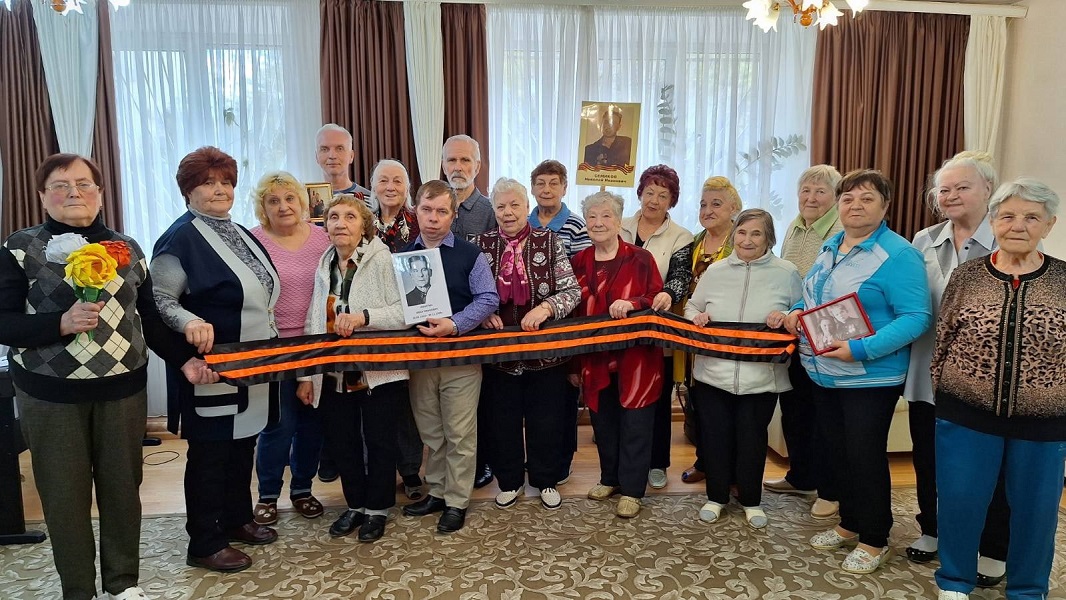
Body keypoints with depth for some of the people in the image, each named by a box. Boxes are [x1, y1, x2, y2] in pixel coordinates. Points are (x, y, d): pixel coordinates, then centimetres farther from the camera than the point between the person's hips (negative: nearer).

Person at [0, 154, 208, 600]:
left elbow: (150, 318, 9)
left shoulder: (126, 249, 7)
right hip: (51, 396, -2)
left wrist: (185, 359, -1)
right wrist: (62, 323, -23)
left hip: (123, 390, 2)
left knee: (122, 487, 10)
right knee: (64, 495, 6)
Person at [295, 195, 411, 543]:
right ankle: (355, 506, 33)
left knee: (379, 442, 7)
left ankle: (377, 509, 26)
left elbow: (405, 311, -18)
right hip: (334, 373, 6)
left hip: (378, 371, -5)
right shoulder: (324, 267, 8)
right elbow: (313, 324, 10)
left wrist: (364, 316, -29)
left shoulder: (383, 260, -11)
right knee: (342, 442, 14)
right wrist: (306, 375, 8)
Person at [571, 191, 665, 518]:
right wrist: (574, 362, 8)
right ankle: (610, 478, 34)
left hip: (636, 356, -3)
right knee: (603, 421, 14)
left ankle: (631, 489, 18)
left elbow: (657, 301, -3)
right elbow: (574, 313, 8)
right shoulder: (579, 262, 6)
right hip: (595, 358, 4)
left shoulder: (641, 259, -5)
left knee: (634, 423, 5)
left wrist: (631, 304, -24)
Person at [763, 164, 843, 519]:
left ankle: (829, 491, 18)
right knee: (793, 409, 17)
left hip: (823, 340, -8)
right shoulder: (794, 229, 11)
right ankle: (800, 478, 34)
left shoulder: (842, 233, -13)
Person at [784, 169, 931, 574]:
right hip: (823, 373, 8)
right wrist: (797, 311, -1)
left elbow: (916, 317, -20)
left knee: (865, 457, 3)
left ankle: (874, 541, 21)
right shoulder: (830, 247, 10)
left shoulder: (898, 255, -15)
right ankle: (850, 524, 34)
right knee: (835, 450, 16)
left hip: (870, 377, -8)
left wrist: (862, 349, -28)